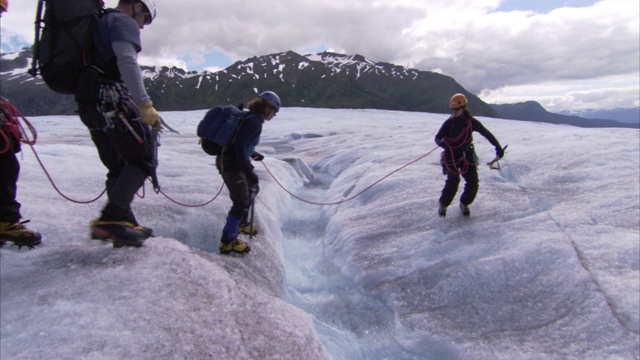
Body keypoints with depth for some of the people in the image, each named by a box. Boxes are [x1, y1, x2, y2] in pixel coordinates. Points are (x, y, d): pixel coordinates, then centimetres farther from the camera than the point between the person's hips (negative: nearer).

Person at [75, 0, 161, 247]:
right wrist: (145, 104, -25)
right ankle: (110, 220, -19)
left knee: (118, 167, 11)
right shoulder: (124, 23, -1)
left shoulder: (98, 23, 29)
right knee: (142, 160, -10)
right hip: (111, 98, -10)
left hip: (86, 102, 10)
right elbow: (127, 61, -20)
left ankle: (123, 224, 12)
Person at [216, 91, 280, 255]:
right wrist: (248, 171, -28)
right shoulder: (255, 122, -19)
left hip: (234, 161, 10)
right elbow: (239, 145, -27)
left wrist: (252, 154, 34)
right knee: (242, 201, -7)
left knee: (252, 188, 24)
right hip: (231, 164, -10)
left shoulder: (251, 118, 10)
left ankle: (240, 223, 40)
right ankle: (228, 241, 3)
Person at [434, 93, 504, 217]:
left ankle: (464, 203, 21)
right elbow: (438, 138, -8)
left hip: (467, 156, 3)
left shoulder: (471, 122, -6)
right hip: (451, 156, -3)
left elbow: (486, 133, 2)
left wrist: (498, 147, -1)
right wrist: (442, 143, -33)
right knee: (453, 182, -16)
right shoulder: (449, 123, -11)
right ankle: (443, 204, 6)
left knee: (473, 182, -3)